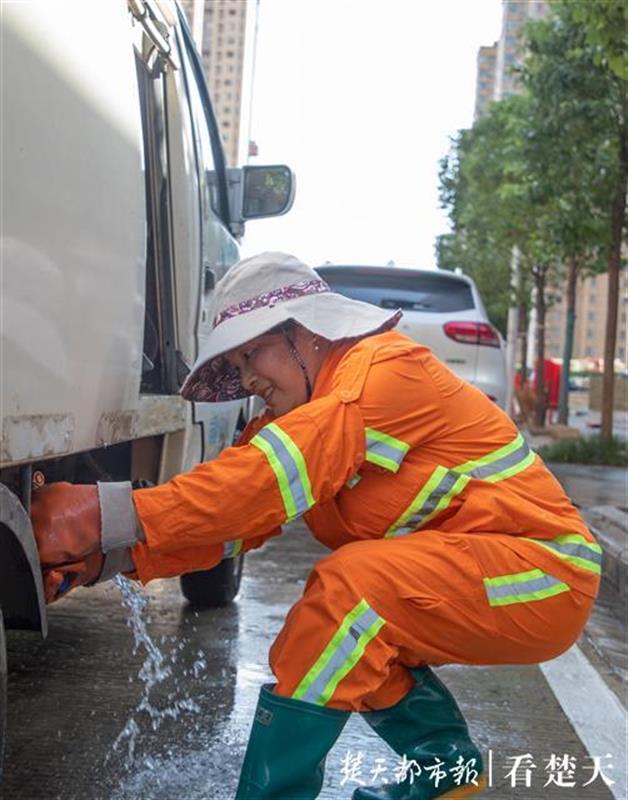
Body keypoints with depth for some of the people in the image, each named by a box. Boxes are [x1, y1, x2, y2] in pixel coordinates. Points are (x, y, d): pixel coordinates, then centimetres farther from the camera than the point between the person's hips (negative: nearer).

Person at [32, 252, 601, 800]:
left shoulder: (387, 368, -19)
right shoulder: (295, 415, 9)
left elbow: (271, 479, -30)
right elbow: (231, 513, -3)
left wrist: (110, 515, -34)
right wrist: (104, 558, -17)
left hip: (545, 574, -10)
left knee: (353, 584, -27)